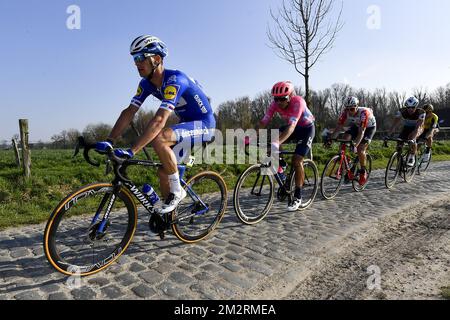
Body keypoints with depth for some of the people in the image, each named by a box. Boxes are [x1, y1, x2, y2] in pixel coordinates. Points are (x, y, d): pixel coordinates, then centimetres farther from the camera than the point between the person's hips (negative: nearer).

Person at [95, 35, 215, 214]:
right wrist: (109, 141, -16)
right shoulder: (146, 83, -1)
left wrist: (131, 151, -40)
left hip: (203, 125, -8)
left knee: (159, 138, -31)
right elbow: (129, 112, -6)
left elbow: (159, 120, -37)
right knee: (163, 171, 2)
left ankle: (177, 191, -14)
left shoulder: (174, 79, -26)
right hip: (187, 125, 8)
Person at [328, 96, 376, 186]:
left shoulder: (363, 113, -37)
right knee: (344, 139, -22)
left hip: (369, 127, -5)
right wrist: (330, 139, -40)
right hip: (356, 125, 5)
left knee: (360, 149, -20)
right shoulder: (345, 112, -25)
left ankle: (364, 172, 3)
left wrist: (355, 145, -55)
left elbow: (361, 132, -42)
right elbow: (338, 128, -27)